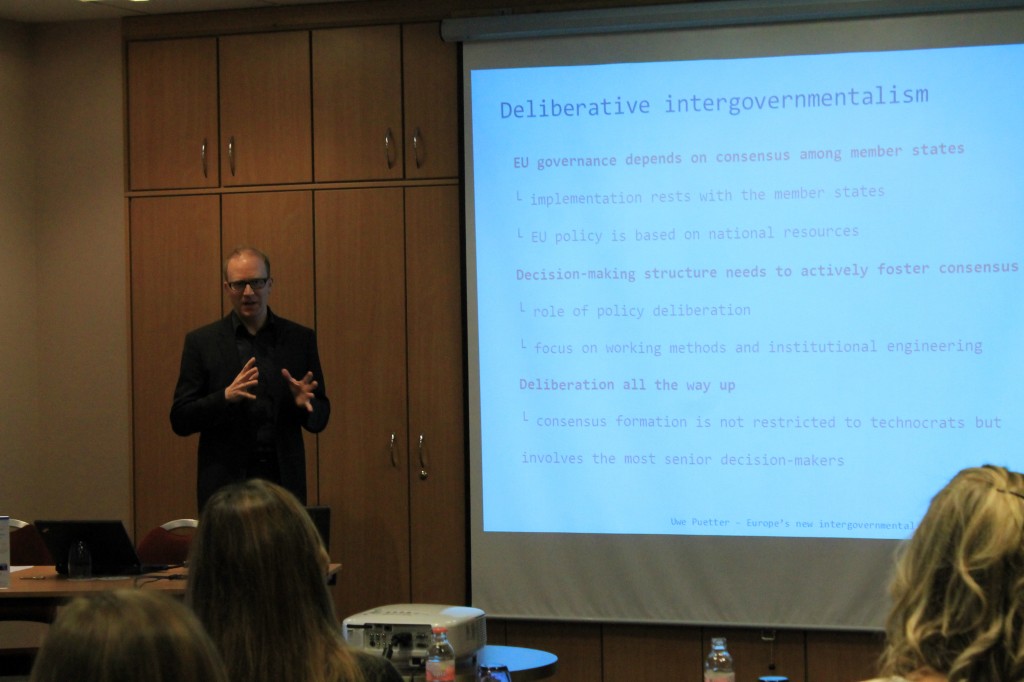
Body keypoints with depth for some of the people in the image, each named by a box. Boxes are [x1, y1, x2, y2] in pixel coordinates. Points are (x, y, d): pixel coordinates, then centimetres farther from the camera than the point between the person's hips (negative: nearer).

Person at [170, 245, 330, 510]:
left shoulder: (300, 339, 7)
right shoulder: (201, 342, 3)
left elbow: (319, 420, 10)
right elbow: (180, 421, -1)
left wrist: (305, 403, -13)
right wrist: (226, 396, -17)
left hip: (284, 480, 1)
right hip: (224, 483, -1)